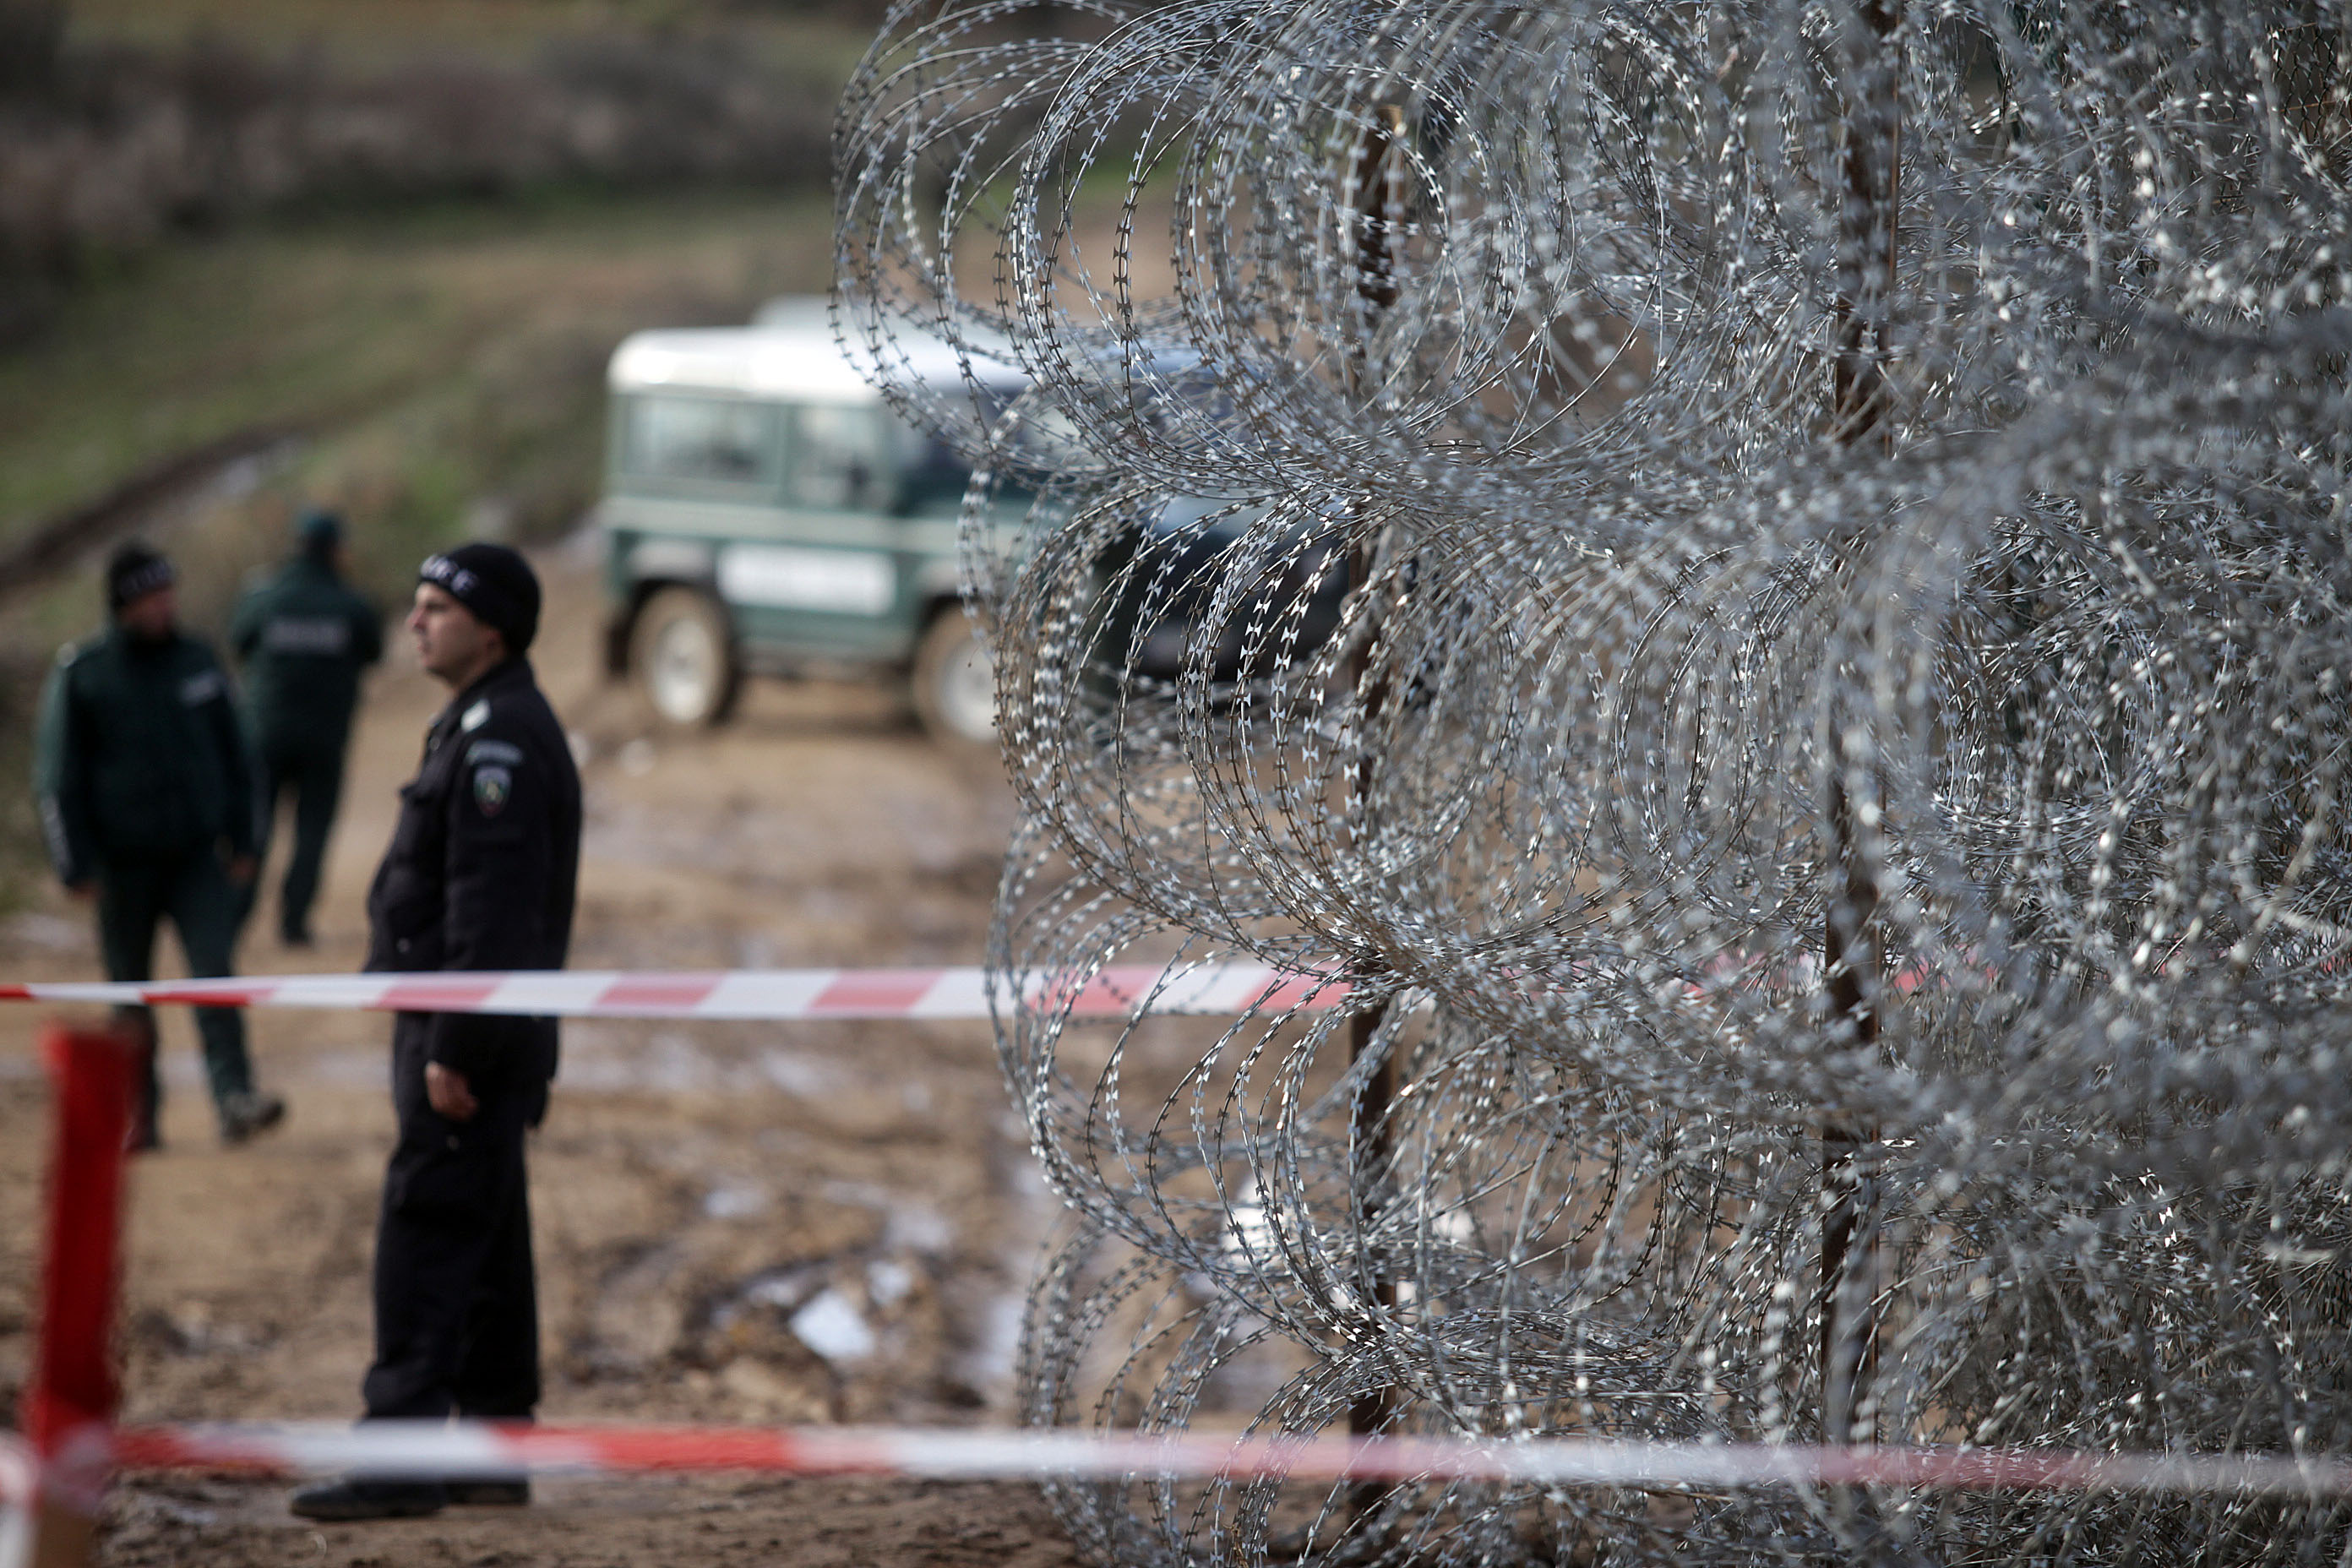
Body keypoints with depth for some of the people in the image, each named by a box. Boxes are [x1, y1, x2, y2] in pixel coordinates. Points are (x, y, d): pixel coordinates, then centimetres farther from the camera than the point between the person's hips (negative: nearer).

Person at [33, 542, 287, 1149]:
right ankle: (139, 1111, 16)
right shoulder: (81, 674, -4)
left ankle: (235, 1098, -20)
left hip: (198, 855, 1)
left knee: (214, 972, -13)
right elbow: (57, 776, -1)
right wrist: (76, 865, -5)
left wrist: (241, 840, 14)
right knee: (130, 993, 6)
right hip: (123, 863, -1)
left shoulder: (198, 662, 5)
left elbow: (234, 757, 15)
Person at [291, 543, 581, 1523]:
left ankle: (400, 1457, -14)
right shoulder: (482, 725, 18)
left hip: (471, 1038, -11)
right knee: (482, 1248, 13)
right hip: (471, 1037, 11)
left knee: (424, 1239, -12)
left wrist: (454, 1049, -24)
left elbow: (490, 912, -22)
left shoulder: (499, 736, -16)